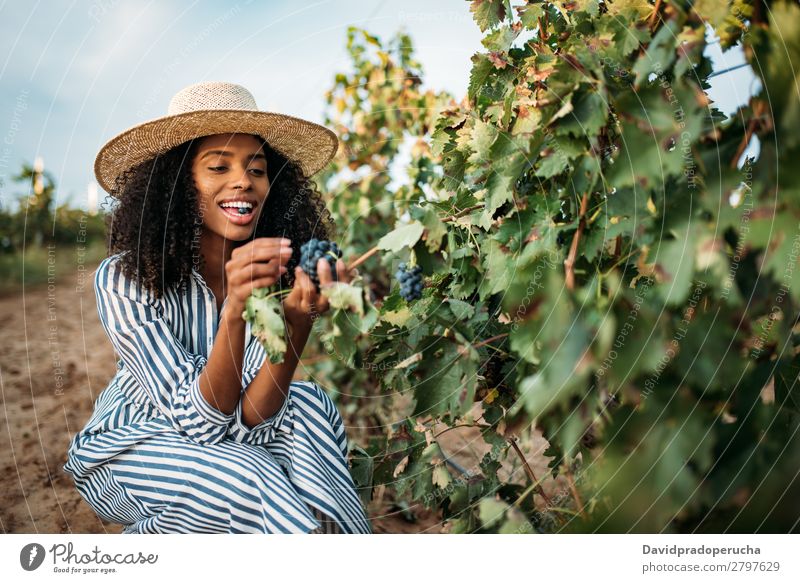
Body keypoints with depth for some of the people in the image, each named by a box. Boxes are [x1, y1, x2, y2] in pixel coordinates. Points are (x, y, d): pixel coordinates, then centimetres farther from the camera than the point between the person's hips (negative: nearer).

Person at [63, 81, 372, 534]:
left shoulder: (271, 272, -15)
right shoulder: (124, 278, -23)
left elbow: (249, 418, -24)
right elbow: (200, 420, -29)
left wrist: (297, 322, -41)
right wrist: (235, 311, -45)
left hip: (232, 442, 3)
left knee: (307, 405, -25)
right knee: (249, 478, -31)